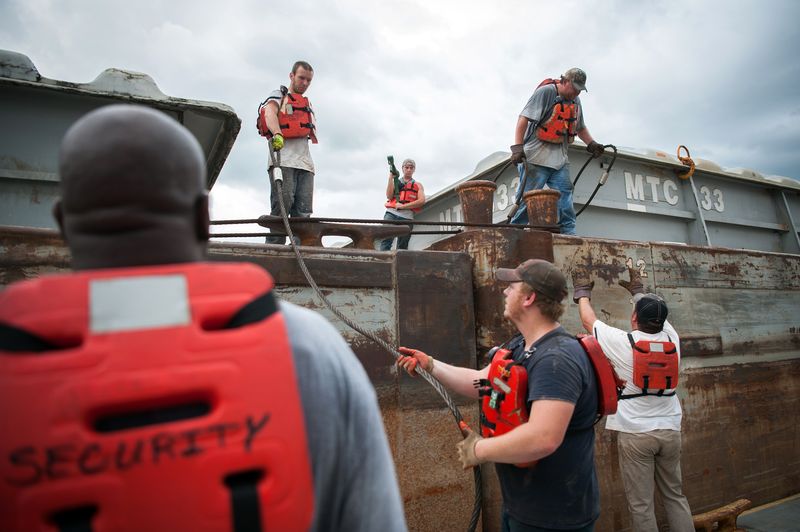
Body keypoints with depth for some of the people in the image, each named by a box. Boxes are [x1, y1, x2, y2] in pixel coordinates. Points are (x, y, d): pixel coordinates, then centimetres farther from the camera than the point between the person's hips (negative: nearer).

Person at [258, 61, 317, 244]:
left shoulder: (308, 105, 33)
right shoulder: (278, 95, 14)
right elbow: (270, 113, -8)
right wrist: (277, 134, -29)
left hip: (305, 163, 6)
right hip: (283, 161, -5)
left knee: (303, 213, -6)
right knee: (282, 206, -16)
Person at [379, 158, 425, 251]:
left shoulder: (418, 185, 16)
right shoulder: (396, 182, 21)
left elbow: (422, 201, -1)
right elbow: (389, 196, 5)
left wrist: (403, 206, -9)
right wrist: (391, 178, -1)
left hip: (407, 217, 0)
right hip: (391, 213, 0)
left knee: (402, 246, 0)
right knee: (386, 240, -16)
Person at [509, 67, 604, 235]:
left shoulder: (575, 101, 17)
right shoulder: (545, 92, -6)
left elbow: (580, 127, 31)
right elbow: (524, 118, -14)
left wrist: (591, 144, 15)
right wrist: (517, 146, -24)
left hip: (560, 160, 7)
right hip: (536, 158, -7)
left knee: (565, 201, -1)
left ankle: (569, 235, 0)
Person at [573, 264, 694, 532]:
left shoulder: (623, 341, -12)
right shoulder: (671, 339, 0)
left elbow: (589, 320, 3)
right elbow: (657, 316, 22)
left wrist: (583, 291, 19)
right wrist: (639, 291, 36)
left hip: (635, 433, -5)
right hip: (670, 430, 5)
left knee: (641, 505, 4)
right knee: (675, 495, 19)